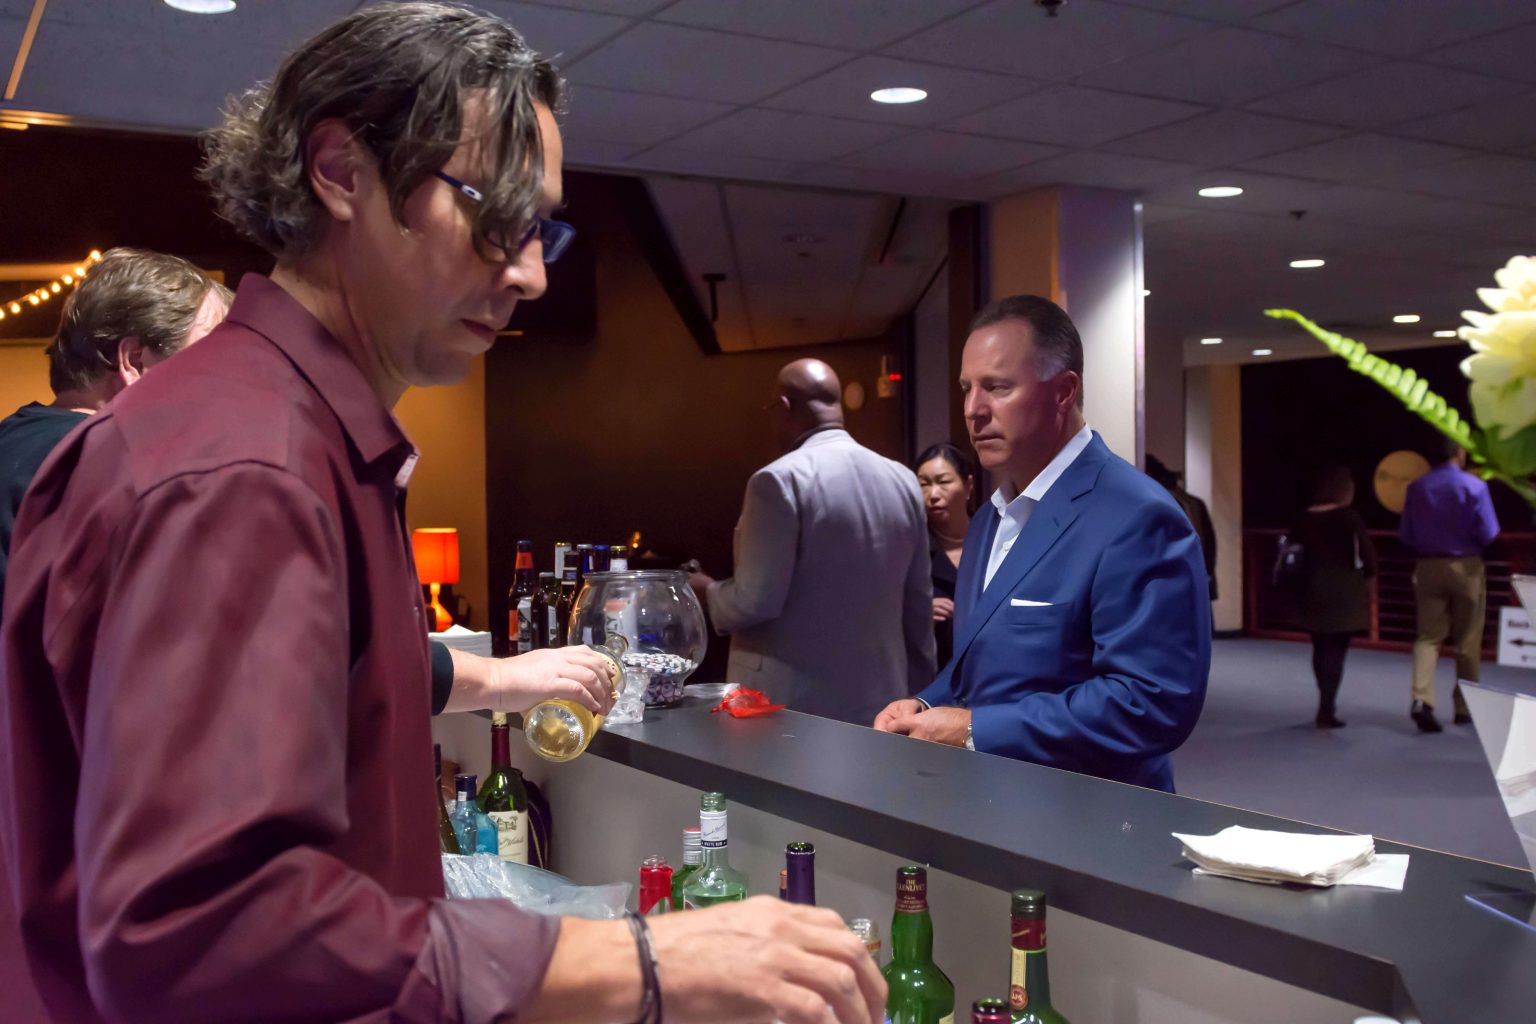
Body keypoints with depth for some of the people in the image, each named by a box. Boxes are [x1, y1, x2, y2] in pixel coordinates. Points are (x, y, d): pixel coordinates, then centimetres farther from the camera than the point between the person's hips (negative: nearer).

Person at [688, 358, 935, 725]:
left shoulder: (779, 479, -14)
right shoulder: (902, 480, 6)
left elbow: (755, 601, -16)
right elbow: (919, 604, 11)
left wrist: (708, 592, 5)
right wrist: (918, 694, 20)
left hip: (792, 707, -6)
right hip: (880, 701, 6)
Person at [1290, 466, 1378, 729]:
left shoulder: (1305, 517, 4)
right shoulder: (1348, 516, -8)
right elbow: (1367, 552, -14)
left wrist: (1311, 575, 11)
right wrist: (1367, 576, 3)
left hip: (1312, 591, 5)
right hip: (1343, 593, -5)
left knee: (1321, 648, 16)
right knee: (1335, 650, 1)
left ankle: (1326, 705, 26)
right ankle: (1326, 711, -2)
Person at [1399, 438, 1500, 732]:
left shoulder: (1417, 487, -3)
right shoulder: (1474, 486, -12)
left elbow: (1405, 534, 2)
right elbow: (1488, 534, -10)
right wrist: (1469, 542, 10)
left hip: (1427, 567, 2)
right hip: (1466, 567, -2)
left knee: (1428, 635, 6)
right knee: (1468, 641, 10)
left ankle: (1421, 699, -14)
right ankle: (1464, 708, 19)